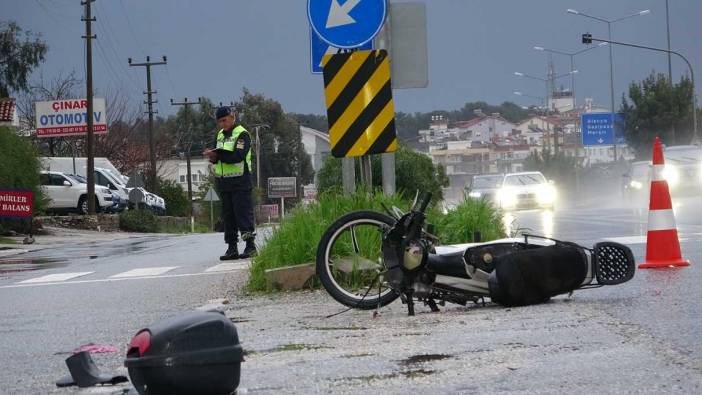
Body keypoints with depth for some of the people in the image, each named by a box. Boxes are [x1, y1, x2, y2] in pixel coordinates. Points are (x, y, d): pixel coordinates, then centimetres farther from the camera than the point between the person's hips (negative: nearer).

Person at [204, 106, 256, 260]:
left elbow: (238, 156, -20)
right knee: (228, 216, 7)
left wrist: (217, 154, -22)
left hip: (240, 182, -8)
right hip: (223, 182, 8)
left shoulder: (242, 134, -7)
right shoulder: (220, 135, 18)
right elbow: (216, 155, 15)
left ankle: (250, 246, -7)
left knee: (243, 213, -9)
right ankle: (232, 247, 10)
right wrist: (213, 157, -9)